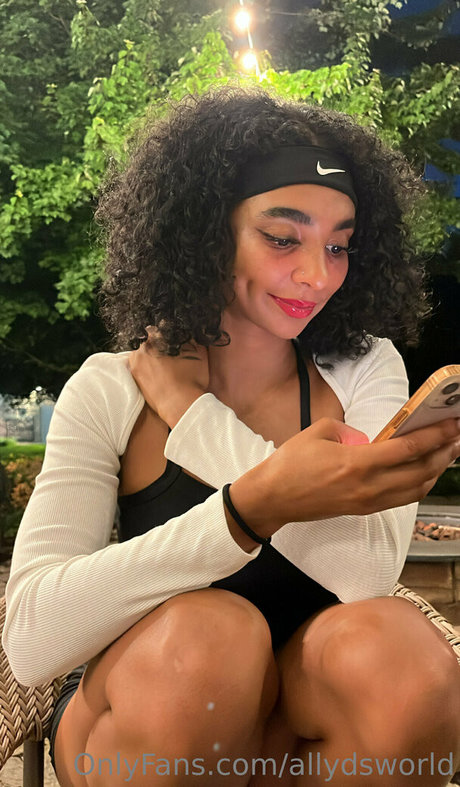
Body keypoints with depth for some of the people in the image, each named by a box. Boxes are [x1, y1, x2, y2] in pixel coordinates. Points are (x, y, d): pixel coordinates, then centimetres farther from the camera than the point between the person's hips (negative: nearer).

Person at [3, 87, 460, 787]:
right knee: (203, 637, -33)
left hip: (314, 708, 2)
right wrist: (257, 507, -36)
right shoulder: (110, 393, -7)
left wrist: (192, 412, -17)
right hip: (146, 722, -1)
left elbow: (370, 573, -21)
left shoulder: (364, 368, -2)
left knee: (399, 651, -30)